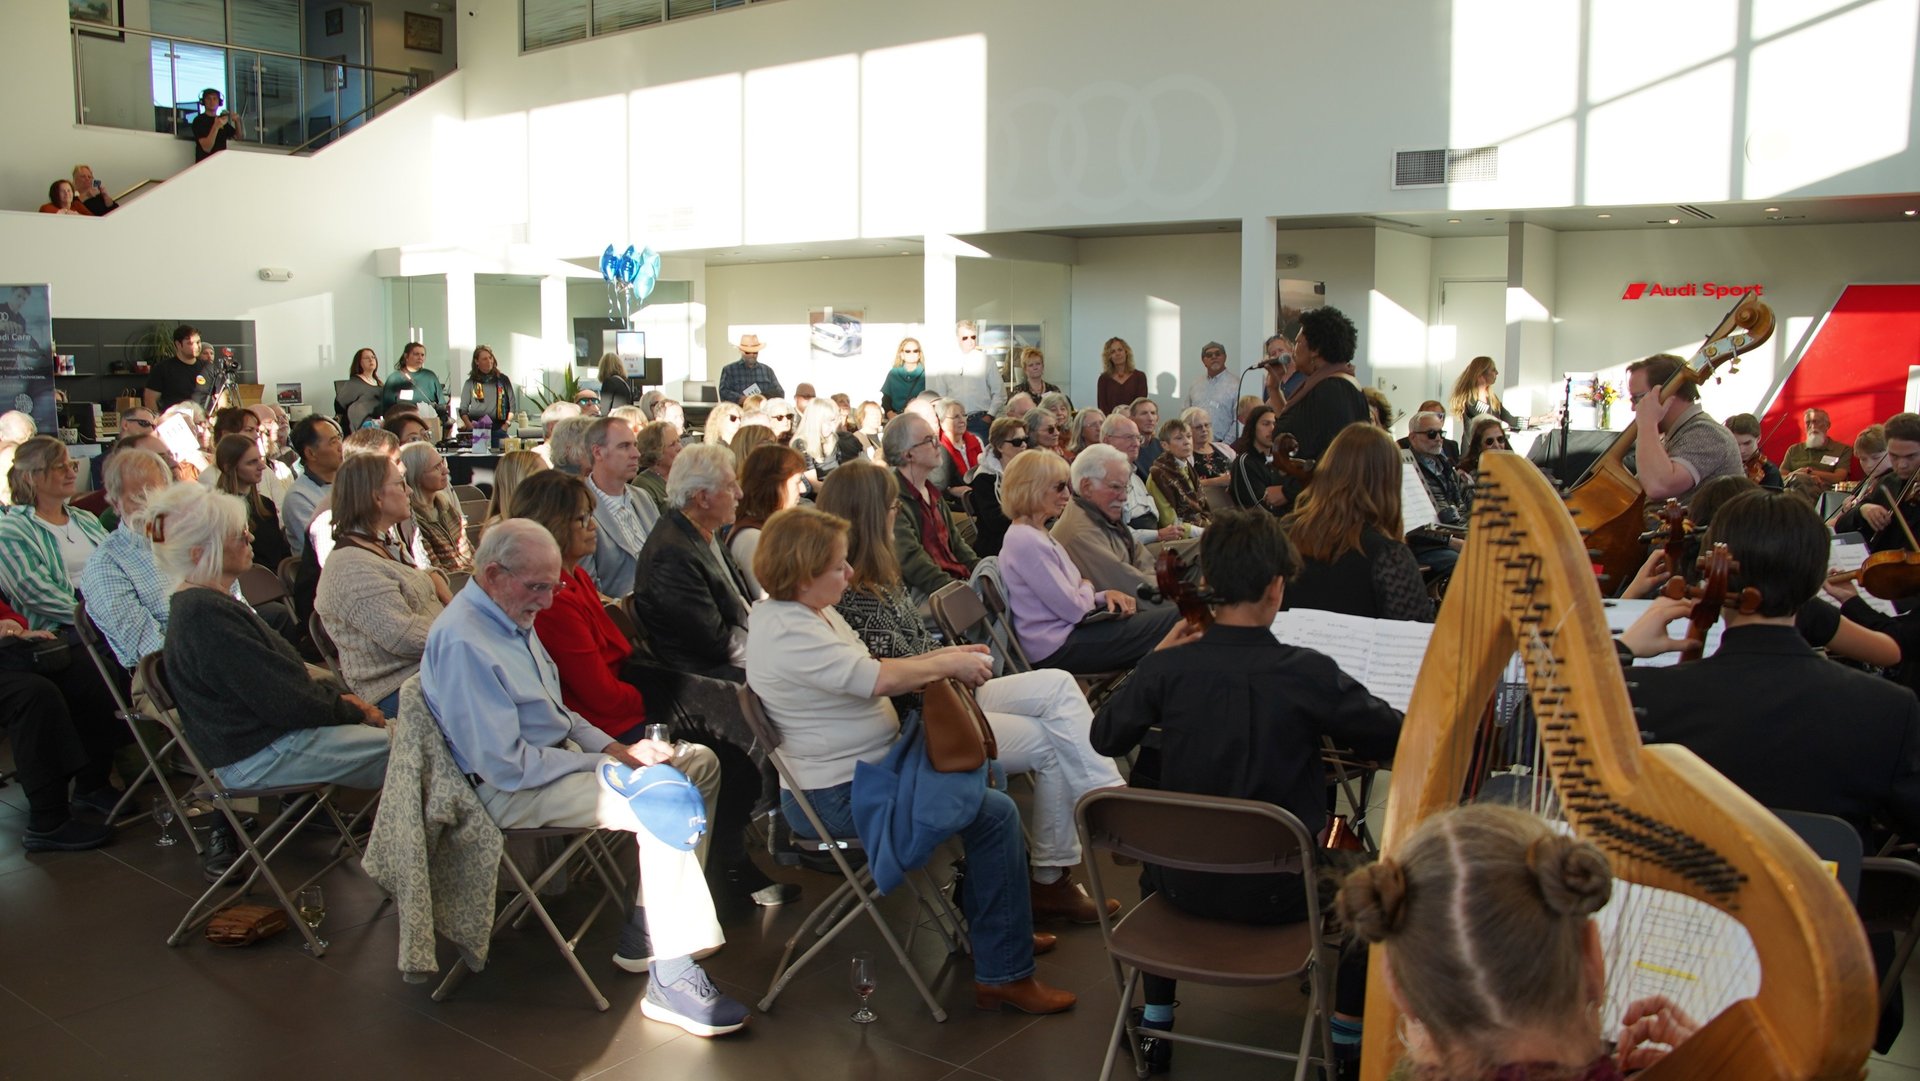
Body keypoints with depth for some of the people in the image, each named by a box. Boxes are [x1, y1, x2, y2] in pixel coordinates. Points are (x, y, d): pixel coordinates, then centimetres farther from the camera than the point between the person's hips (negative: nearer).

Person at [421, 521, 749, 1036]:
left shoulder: (513, 616, 10)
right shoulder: (464, 642, -23)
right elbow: (506, 766, -25)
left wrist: (611, 747, 2)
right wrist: (602, 763, -17)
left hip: (560, 753, 11)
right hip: (513, 792, -11)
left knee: (699, 762, 5)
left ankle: (643, 929, 5)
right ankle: (670, 979, -23)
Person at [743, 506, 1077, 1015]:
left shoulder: (813, 611, 9)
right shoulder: (787, 633, -25)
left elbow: (867, 671, 13)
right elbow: (877, 678, -30)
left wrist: (942, 657, 0)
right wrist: (949, 664, -15)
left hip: (864, 766, 12)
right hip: (837, 796, -11)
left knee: (982, 779, 20)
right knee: (995, 813, -14)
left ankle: (1000, 927, 29)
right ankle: (1004, 975, -5)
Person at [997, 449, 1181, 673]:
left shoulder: (1037, 535, 14)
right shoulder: (1025, 541, -19)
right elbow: (1075, 610, -18)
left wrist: (1104, 596, -2)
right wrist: (1088, 587, 3)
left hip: (1067, 632, 10)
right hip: (1058, 649, -10)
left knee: (1172, 612, 5)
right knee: (1174, 620, -9)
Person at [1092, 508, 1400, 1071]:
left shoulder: (1166, 667, -14)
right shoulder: (1308, 673, -20)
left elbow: (1105, 737, 3)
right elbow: (1400, 739, -7)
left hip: (1183, 884, 2)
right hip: (1276, 894, -2)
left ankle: (1156, 1019, 41)